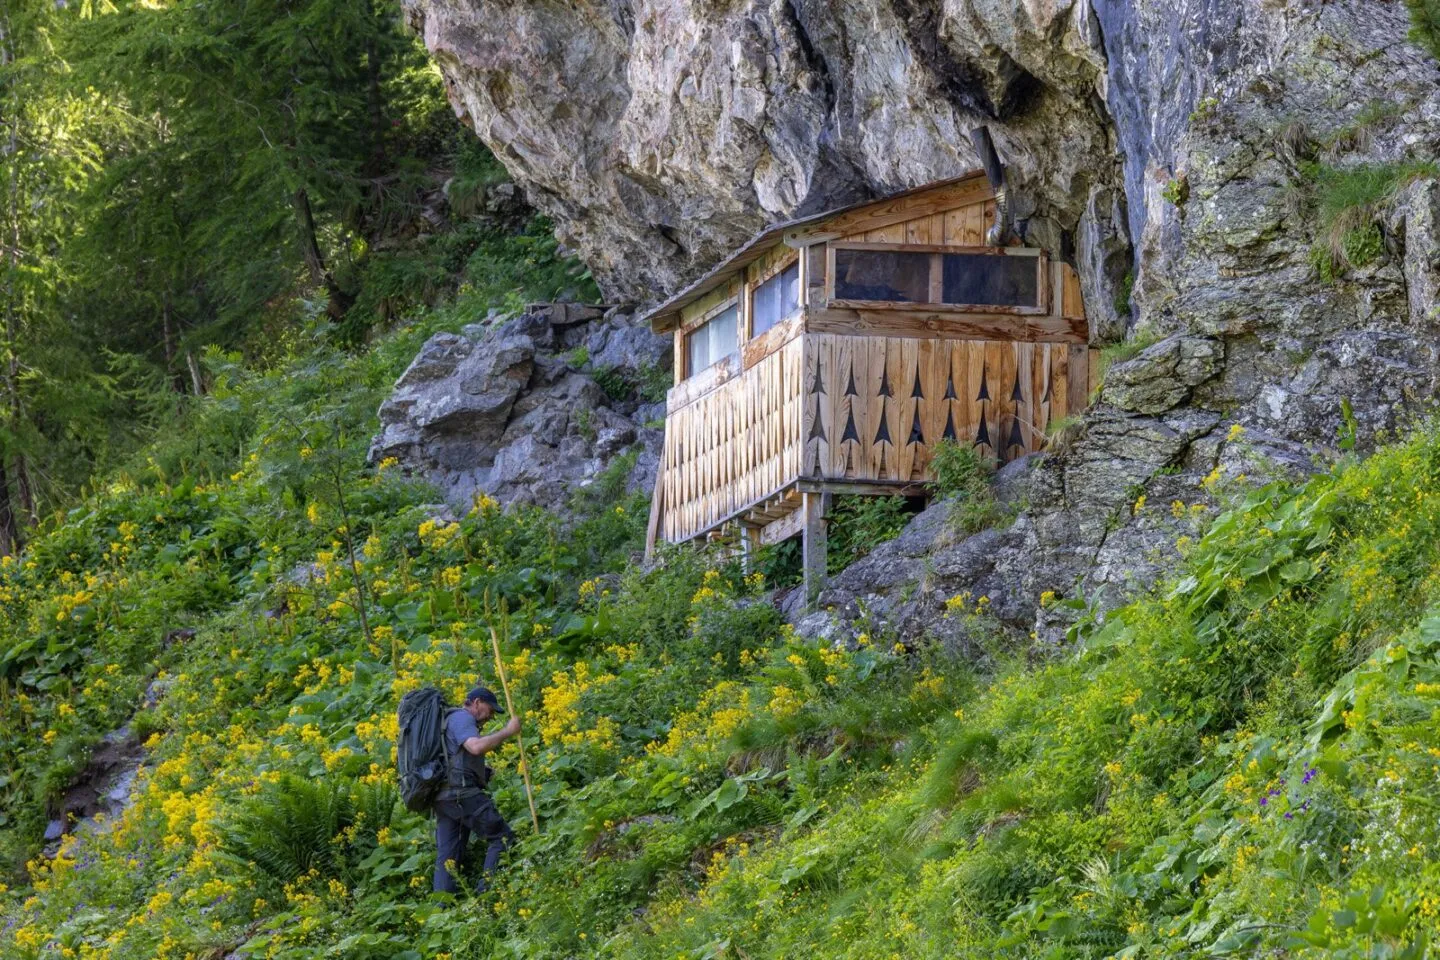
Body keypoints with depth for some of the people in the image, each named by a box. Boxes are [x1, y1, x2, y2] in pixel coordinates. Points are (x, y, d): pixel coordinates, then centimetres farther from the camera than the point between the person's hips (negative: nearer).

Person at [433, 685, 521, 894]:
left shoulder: (447, 721, 30)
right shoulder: (461, 717, -2)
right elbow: (476, 747, -20)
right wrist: (507, 731, -13)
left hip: (443, 798, 10)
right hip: (463, 793, -10)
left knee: (446, 858, 4)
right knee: (502, 837, -8)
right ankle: (486, 891, -18)